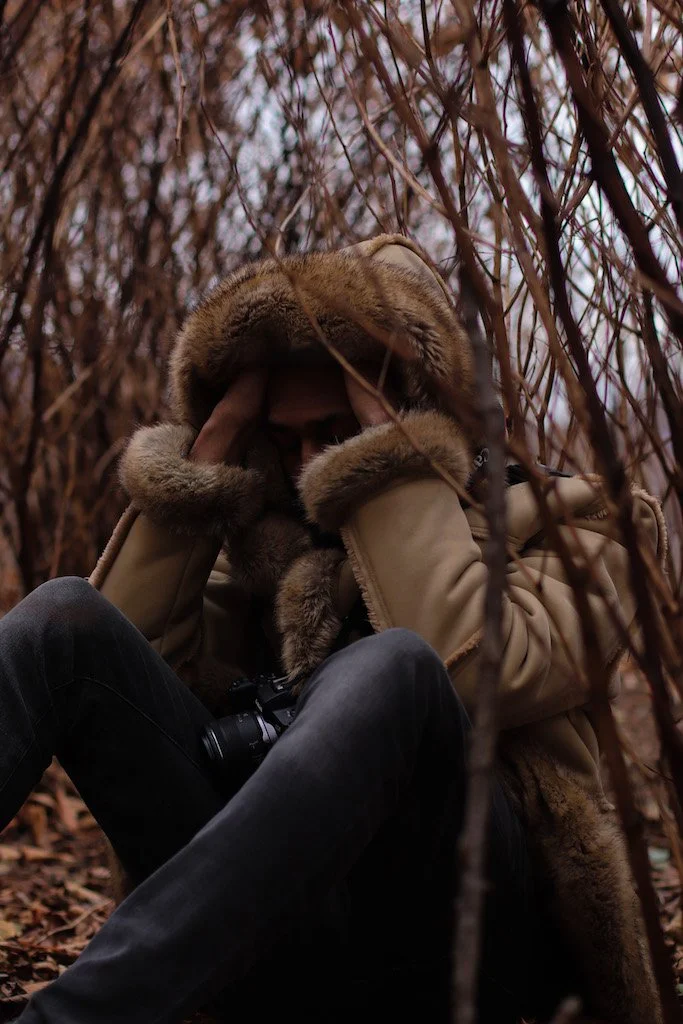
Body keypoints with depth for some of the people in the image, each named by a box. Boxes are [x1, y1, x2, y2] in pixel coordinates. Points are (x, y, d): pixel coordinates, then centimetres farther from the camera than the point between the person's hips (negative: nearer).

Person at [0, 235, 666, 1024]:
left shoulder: (560, 536, 9)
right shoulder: (277, 541, 22)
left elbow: (474, 673, -15)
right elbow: (138, 662, 5)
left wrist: (394, 458, -8)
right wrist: (205, 459, 4)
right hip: (272, 934, 4)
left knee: (389, 665, -34)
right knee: (66, 619, -11)